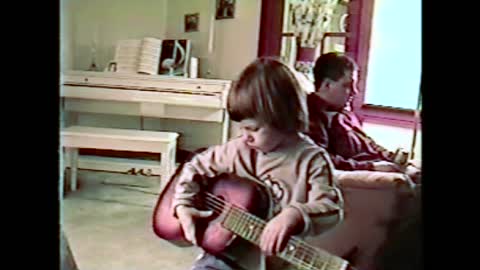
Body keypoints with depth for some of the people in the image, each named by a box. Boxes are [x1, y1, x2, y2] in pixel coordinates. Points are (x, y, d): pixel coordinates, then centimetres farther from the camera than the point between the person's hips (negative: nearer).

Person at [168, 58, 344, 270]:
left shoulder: (312, 159, -9)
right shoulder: (238, 149, 2)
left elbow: (331, 207, -18)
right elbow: (196, 166, 13)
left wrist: (294, 215, -37)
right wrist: (183, 206, 1)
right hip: (230, 250, 4)